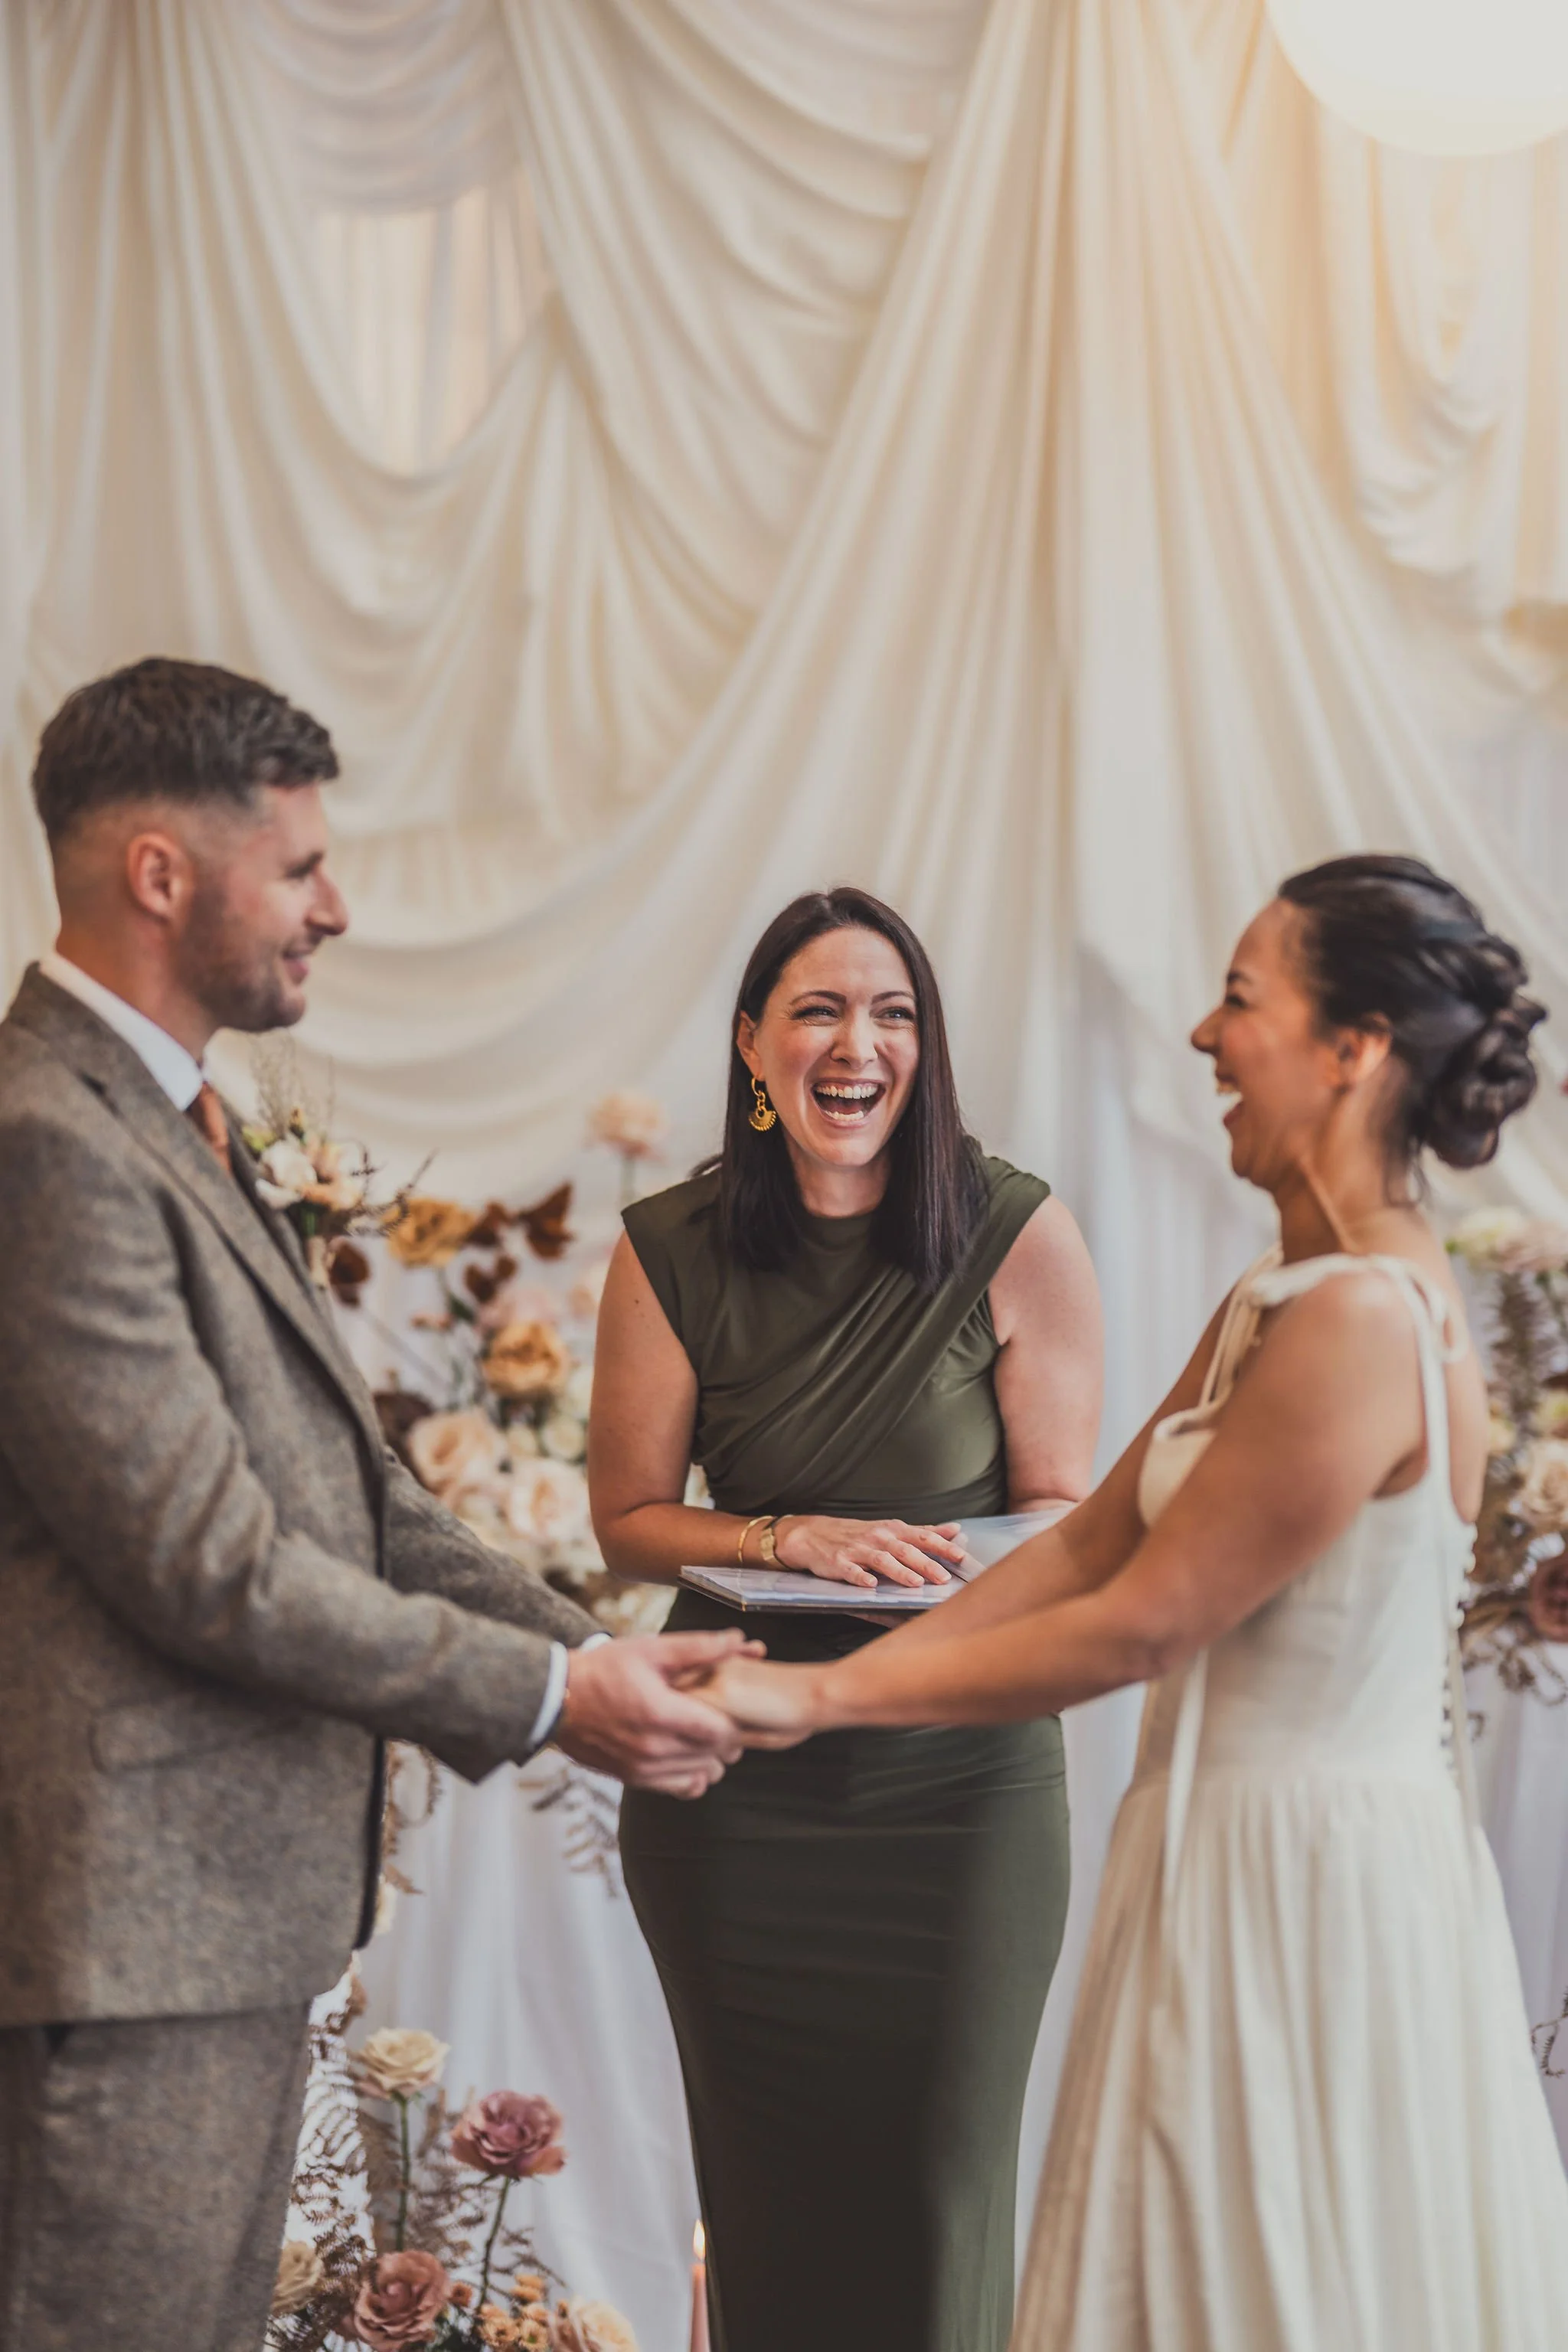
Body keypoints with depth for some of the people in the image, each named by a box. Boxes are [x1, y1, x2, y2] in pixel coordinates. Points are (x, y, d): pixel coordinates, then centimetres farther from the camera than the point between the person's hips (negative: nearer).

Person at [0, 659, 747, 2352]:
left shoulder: (167, 1127, 16)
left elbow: (348, 1487, 16)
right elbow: (207, 1565, -21)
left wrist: (591, 1653, 5)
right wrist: (550, 1700, -13)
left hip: (226, 1899, 11)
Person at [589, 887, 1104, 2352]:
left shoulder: (1020, 1242, -7)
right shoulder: (672, 1257, -3)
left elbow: (1061, 1511, -2)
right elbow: (628, 1517, 2)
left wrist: (956, 1572, -23)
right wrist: (785, 1541, -16)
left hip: (959, 1775, -1)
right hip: (737, 1776, 2)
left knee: (937, 2191, 4)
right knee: (767, 2185, 12)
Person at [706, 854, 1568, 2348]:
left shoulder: (1361, 1325, -22)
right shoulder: (1276, 1302, 9)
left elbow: (1138, 1624, -20)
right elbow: (1089, 1542, 7)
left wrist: (825, 1695, -13)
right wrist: (827, 1686, 0)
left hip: (1301, 1873, -9)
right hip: (1246, 1839, 9)